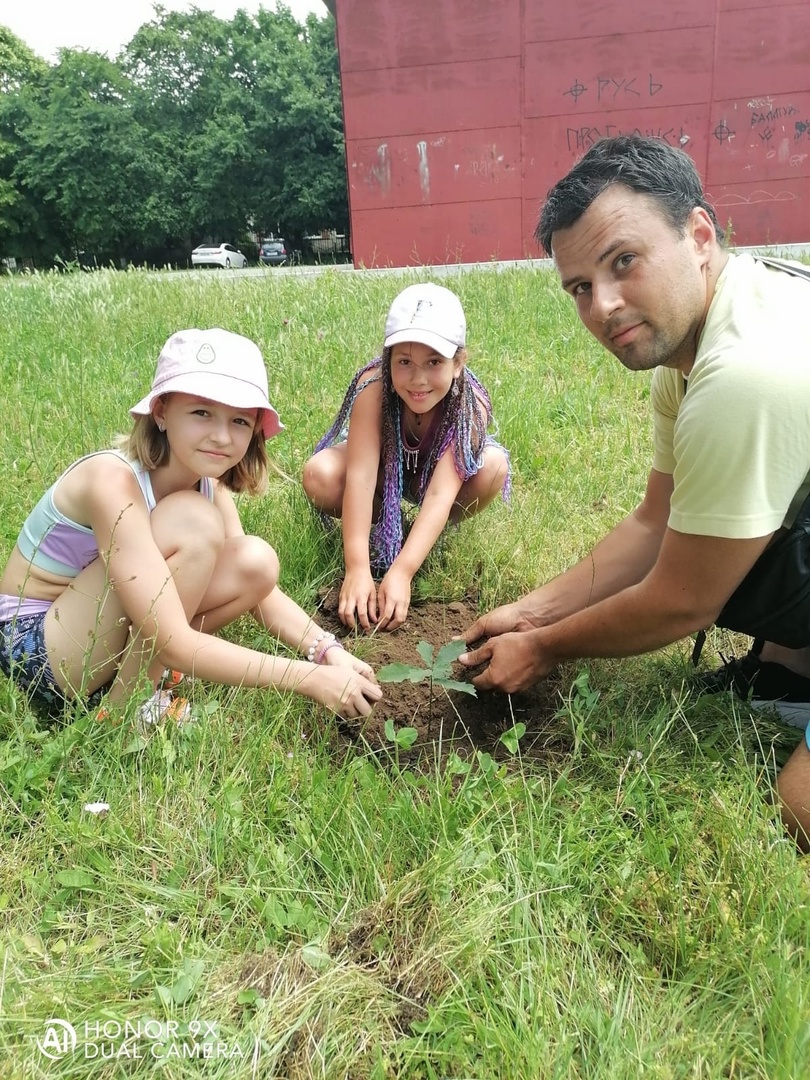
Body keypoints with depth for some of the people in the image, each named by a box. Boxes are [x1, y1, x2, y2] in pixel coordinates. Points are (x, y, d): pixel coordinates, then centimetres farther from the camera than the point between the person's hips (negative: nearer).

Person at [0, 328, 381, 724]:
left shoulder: (209, 484, -6)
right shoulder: (113, 480, -29)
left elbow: (259, 585, -3)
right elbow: (174, 643, -34)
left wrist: (327, 650, -20)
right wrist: (310, 678, -35)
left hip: (106, 634, 7)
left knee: (257, 561, -13)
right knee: (193, 522, -28)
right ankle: (127, 709, -13)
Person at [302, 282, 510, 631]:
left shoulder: (470, 406, -32)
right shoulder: (373, 389, -34)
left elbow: (441, 494, -39)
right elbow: (360, 477, -39)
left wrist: (401, 572, -49)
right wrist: (357, 568, -47)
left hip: (432, 472, 0)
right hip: (383, 468, 0)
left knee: (493, 467, -31)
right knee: (319, 474, -31)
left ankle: (437, 535, -3)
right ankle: (379, 525, -1)